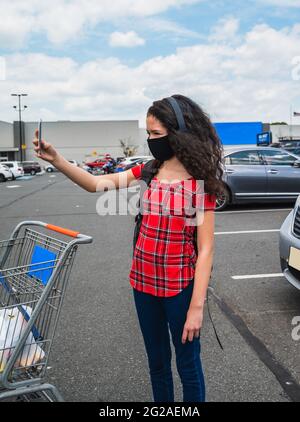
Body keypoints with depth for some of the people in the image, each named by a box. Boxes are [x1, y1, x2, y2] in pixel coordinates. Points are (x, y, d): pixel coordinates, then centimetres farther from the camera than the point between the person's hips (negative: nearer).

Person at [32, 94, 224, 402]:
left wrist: (197, 306, -17)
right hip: (143, 283, 5)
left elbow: (205, 249, -15)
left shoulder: (200, 183, -14)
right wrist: (56, 160, -19)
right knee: (157, 362, 21)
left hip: (180, 287, -4)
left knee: (187, 365, 13)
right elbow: (96, 184, -6)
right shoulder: (147, 172, 0)